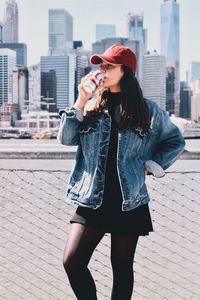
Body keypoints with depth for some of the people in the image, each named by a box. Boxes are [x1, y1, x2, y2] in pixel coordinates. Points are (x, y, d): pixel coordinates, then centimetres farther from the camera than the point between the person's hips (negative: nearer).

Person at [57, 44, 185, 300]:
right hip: (92, 201, 1)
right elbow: (65, 138, -4)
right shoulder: (90, 105, 6)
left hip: (129, 203, -1)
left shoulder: (147, 110, 3)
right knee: (72, 262, -9)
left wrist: (152, 166, 2)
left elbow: (176, 141, 14)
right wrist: (80, 101, -9)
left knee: (122, 268, 10)